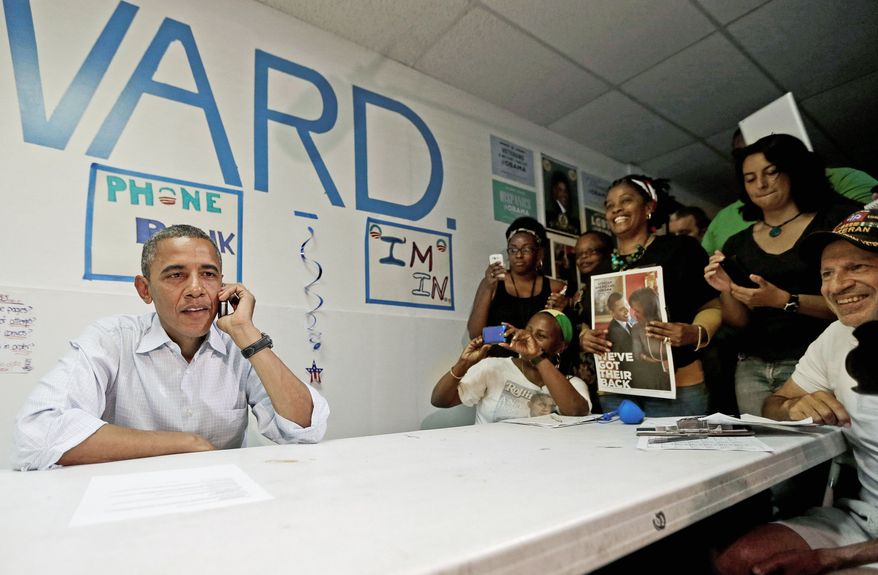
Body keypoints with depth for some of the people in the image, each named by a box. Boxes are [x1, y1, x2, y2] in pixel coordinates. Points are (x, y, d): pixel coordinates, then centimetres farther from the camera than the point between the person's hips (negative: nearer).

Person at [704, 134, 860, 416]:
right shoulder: (737, 244, 8)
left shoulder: (834, 221, 1)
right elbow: (740, 323, 8)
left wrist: (784, 300, -18)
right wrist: (728, 292, -10)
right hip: (753, 368, 3)